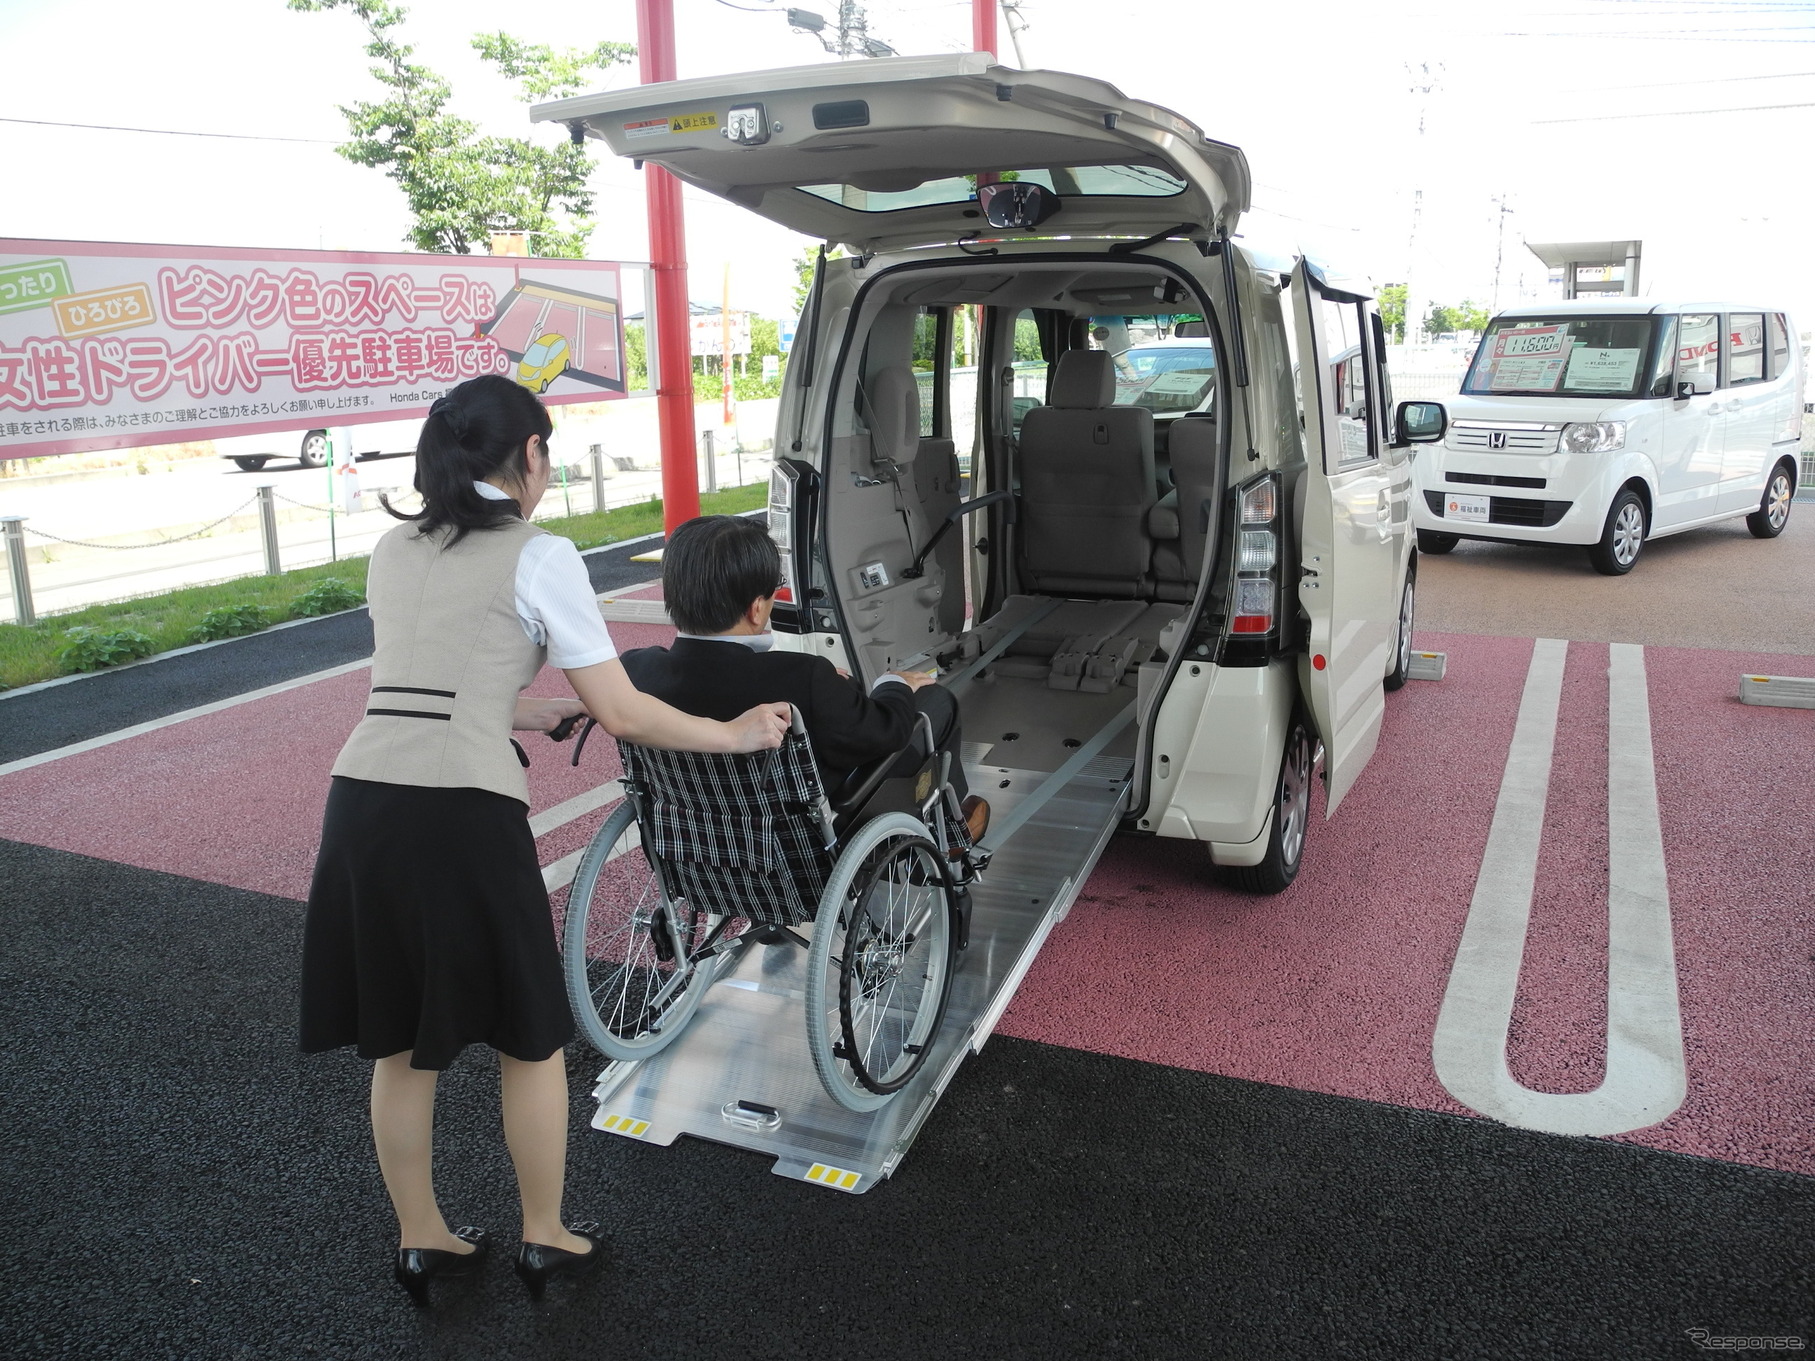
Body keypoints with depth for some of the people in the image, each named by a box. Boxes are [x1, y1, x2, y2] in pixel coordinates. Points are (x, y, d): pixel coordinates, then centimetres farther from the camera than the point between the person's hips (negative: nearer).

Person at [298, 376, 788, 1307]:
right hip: (462, 815, -6)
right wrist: (735, 734, 11)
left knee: (399, 1041, 20)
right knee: (528, 1038, 14)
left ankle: (420, 1241, 37)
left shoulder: (393, 550, 18)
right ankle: (545, 1240, 31)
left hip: (359, 800, 6)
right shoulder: (539, 556, -1)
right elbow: (624, 715, -2)